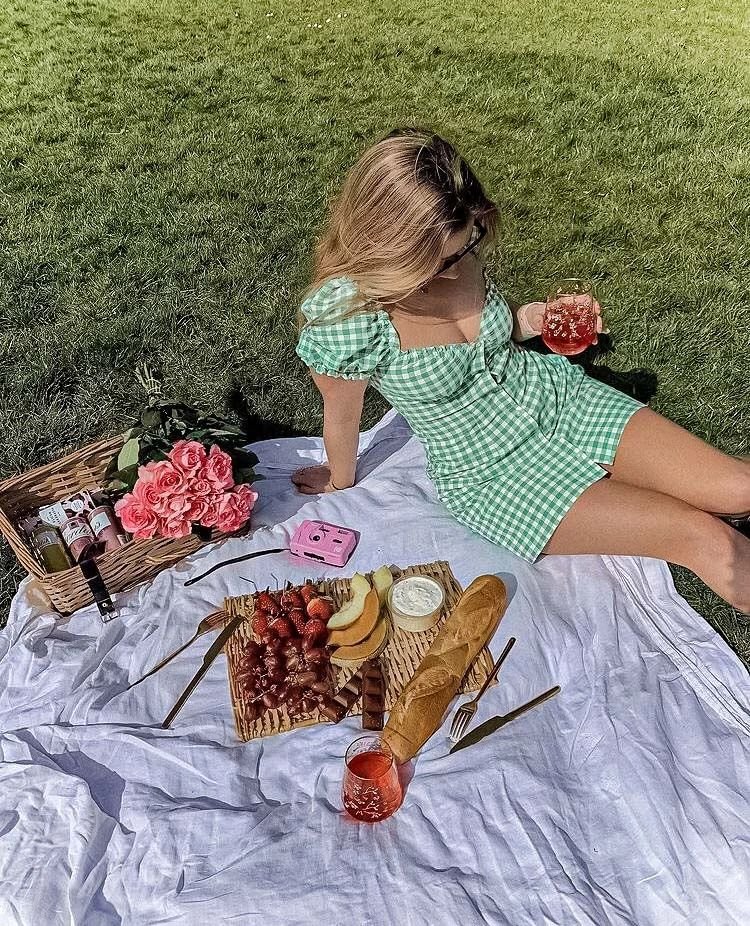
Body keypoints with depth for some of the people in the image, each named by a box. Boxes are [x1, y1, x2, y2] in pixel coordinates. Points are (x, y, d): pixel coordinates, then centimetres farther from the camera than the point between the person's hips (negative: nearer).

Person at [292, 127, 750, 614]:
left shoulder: (459, 250, -10)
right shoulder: (340, 316, -26)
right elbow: (342, 417, -8)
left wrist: (532, 320, -8)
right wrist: (341, 482, 9)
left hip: (557, 392, 5)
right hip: (492, 477, -5)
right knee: (708, 539, -14)